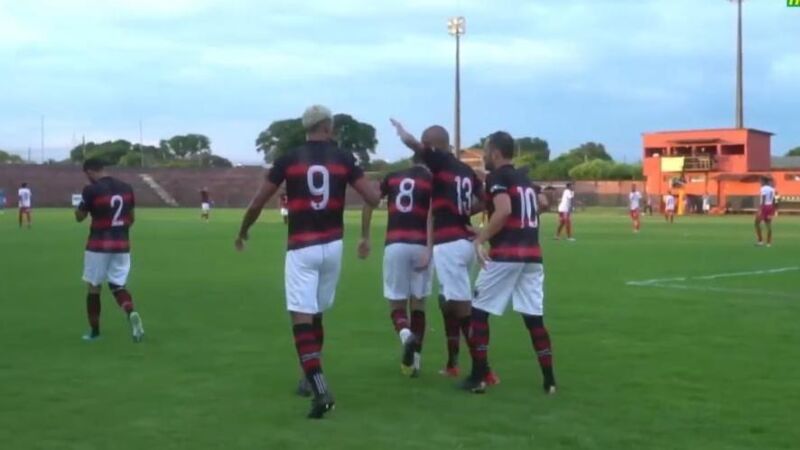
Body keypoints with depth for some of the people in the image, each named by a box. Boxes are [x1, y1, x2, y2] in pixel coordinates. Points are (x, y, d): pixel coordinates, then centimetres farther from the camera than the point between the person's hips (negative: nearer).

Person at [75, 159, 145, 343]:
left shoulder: (91, 190, -12)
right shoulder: (126, 188, 5)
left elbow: (79, 217, -2)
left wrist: (81, 205, 15)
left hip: (99, 245, -4)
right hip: (122, 244, 5)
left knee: (94, 287, 11)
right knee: (118, 285, 11)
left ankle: (94, 331, 18)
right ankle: (132, 314, -19)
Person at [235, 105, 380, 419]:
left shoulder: (288, 160, -2)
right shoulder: (343, 159, 2)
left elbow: (257, 204, 2)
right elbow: (373, 199, 0)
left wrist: (242, 232, 20)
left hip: (301, 249, -3)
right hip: (332, 246, 3)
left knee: (302, 317, -7)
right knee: (316, 314, 19)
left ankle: (320, 390, -18)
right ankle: (312, 378, 27)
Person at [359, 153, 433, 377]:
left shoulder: (393, 178, 14)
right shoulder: (432, 181, 5)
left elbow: (369, 203, 7)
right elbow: (431, 216, -10)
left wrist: (365, 237, 15)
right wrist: (429, 250, -16)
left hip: (395, 245, 1)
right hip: (420, 246, -1)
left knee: (397, 302, 10)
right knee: (418, 302, 12)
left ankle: (406, 334, -23)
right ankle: (414, 360, 10)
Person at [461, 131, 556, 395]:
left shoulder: (497, 177, -4)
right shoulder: (525, 179, 22)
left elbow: (503, 211, -20)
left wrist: (480, 239, -15)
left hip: (505, 254, -7)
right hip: (532, 255, 7)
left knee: (479, 311, 5)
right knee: (534, 318, 9)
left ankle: (478, 377, 6)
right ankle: (549, 381, 8)